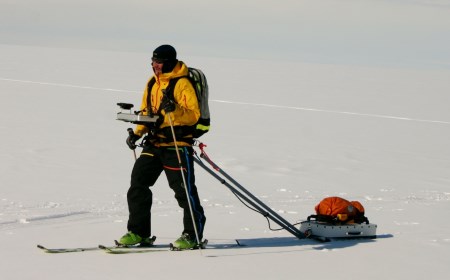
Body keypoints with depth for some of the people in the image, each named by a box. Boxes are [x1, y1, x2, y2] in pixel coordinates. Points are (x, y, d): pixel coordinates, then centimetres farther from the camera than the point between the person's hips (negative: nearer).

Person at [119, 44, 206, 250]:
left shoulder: (183, 83, -11)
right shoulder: (152, 83, 13)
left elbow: (194, 115, -17)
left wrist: (174, 109, -34)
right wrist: (137, 133, 9)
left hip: (178, 145, -8)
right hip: (154, 144, 8)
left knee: (184, 190, -4)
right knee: (138, 182, 2)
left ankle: (193, 234, 8)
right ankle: (138, 232, 9)